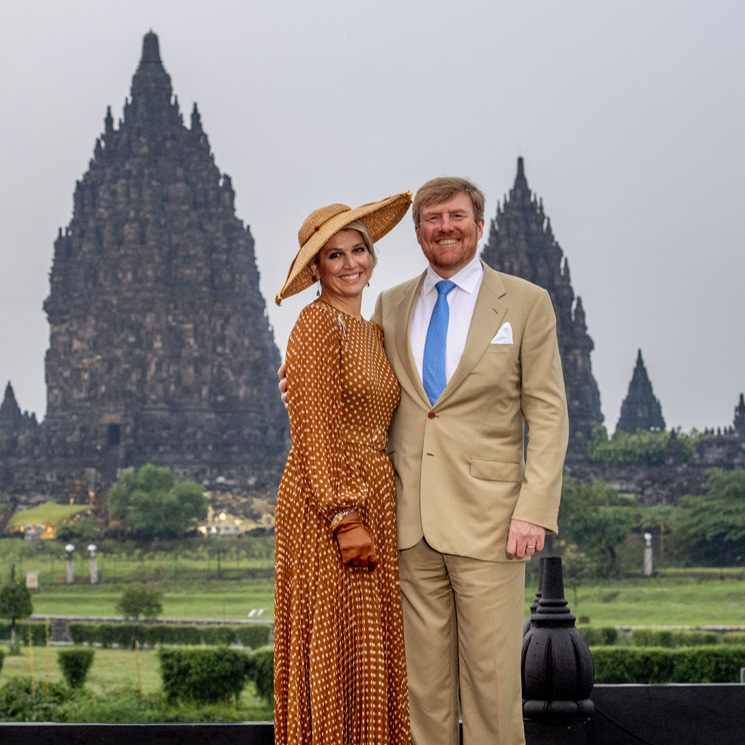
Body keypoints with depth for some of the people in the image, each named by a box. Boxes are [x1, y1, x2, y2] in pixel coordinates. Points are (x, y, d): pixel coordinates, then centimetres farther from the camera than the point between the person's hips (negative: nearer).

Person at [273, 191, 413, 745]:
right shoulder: (317, 326, -9)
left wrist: (372, 515, 9)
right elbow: (315, 433, -15)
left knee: (371, 652, 10)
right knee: (333, 652, -3)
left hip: (375, 501, 8)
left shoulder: (373, 332, 16)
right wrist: (346, 518, -20)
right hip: (325, 507, -8)